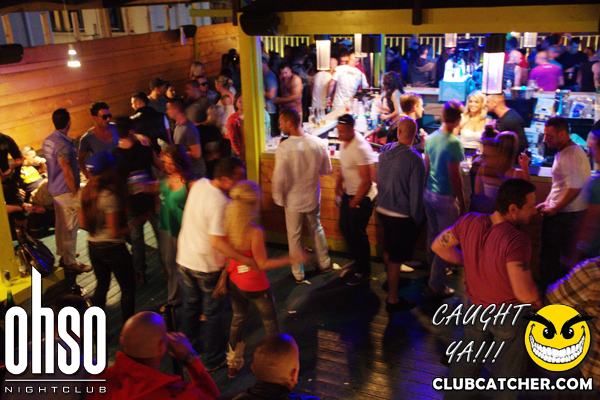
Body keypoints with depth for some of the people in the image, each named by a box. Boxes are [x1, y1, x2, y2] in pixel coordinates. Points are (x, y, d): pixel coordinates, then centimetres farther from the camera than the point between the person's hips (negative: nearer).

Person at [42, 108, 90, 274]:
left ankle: (63, 254, 34)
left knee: (60, 223, 20)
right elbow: (67, 171, -22)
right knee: (70, 227, -1)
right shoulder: (63, 144, -22)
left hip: (54, 189, 10)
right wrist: (75, 192, -16)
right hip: (67, 191, -10)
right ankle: (70, 263, 6)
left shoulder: (47, 141, 7)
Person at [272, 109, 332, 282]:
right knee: (317, 230, 26)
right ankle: (324, 263, 42)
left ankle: (298, 273, 29)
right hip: (313, 198, 4)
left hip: (293, 201, -4)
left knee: (294, 236, 15)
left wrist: (279, 199, -6)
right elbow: (327, 170, 1)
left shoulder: (283, 148, -25)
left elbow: (278, 179, -22)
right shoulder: (318, 143, -12)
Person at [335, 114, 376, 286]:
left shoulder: (360, 148, -28)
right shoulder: (345, 142, 1)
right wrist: (338, 185, 10)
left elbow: (367, 181, -26)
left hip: (362, 197, -9)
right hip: (349, 193, 9)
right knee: (345, 227, 20)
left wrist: (355, 203, -17)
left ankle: (363, 273, 20)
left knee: (357, 234, 2)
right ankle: (357, 260, 41)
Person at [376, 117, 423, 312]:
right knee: (397, 257, 5)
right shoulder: (415, 159, -22)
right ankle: (392, 300, 16)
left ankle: (391, 280, 47)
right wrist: (416, 218, -4)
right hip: (402, 215, -6)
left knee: (388, 250, 24)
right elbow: (416, 193, -16)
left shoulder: (384, 151, -5)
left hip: (382, 210, 6)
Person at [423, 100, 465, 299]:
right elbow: (454, 176, -18)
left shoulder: (431, 138, 3)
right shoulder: (453, 143, -20)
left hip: (429, 193, 8)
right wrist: (461, 200, -8)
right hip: (446, 198, -8)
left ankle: (434, 270, 40)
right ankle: (436, 285, 8)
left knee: (432, 235, 22)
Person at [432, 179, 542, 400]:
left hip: (475, 308, 5)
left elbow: (439, 246, -1)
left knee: (466, 360, 26)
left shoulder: (469, 222, -15)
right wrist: (539, 302, -10)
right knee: (509, 367, 21)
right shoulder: (516, 241, -32)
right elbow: (525, 293, -32)